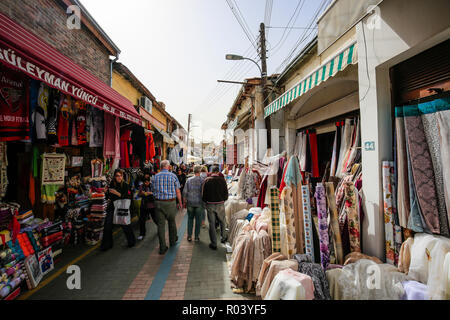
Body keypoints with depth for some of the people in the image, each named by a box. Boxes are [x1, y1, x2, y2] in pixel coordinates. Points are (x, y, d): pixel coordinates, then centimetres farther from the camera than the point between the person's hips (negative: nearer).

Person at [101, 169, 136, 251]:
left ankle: (131, 241, 27)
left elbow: (128, 197, -17)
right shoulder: (112, 184, 4)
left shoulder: (125, 185, -8)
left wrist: (117, 193, -26)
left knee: (125, 226, 4)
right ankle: (106, 244, 20)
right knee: (107, 226, 1)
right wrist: (107, 192, -6)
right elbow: (108, 197, 14)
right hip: (112, 207, 4)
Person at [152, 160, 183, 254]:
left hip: (158, 202, 1)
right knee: (172, 222, 18)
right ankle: (173, 241, 36)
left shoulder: (155, 177, 3)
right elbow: (177, 191, -4)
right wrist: (180, 203, 5)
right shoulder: (173, 176, -5)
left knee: (160, 224, 6)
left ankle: (162, 247, 11)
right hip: (171, 202, -1)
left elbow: (153, 190, 8)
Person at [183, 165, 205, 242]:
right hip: (199, 203, -1)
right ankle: (197, 237, 17)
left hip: (190, 203, 2)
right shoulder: (203, 180, -8)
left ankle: (189, 236, 18)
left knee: (190, 219, 14)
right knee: (198, 220, 9)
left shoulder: (189, 180, -3)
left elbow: (185, 192, 0)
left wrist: (185, 202, 11)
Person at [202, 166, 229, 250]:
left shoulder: (206, 180, -5)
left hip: (210, 205, 0)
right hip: (220, 204, 0)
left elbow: (203, 193, -1)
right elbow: (226, 193, 0)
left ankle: (214, 244, 15)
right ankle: (223, 238, 35)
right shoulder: (222, 180, -6)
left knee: (212, 224, 8)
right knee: (222, 221, 22)